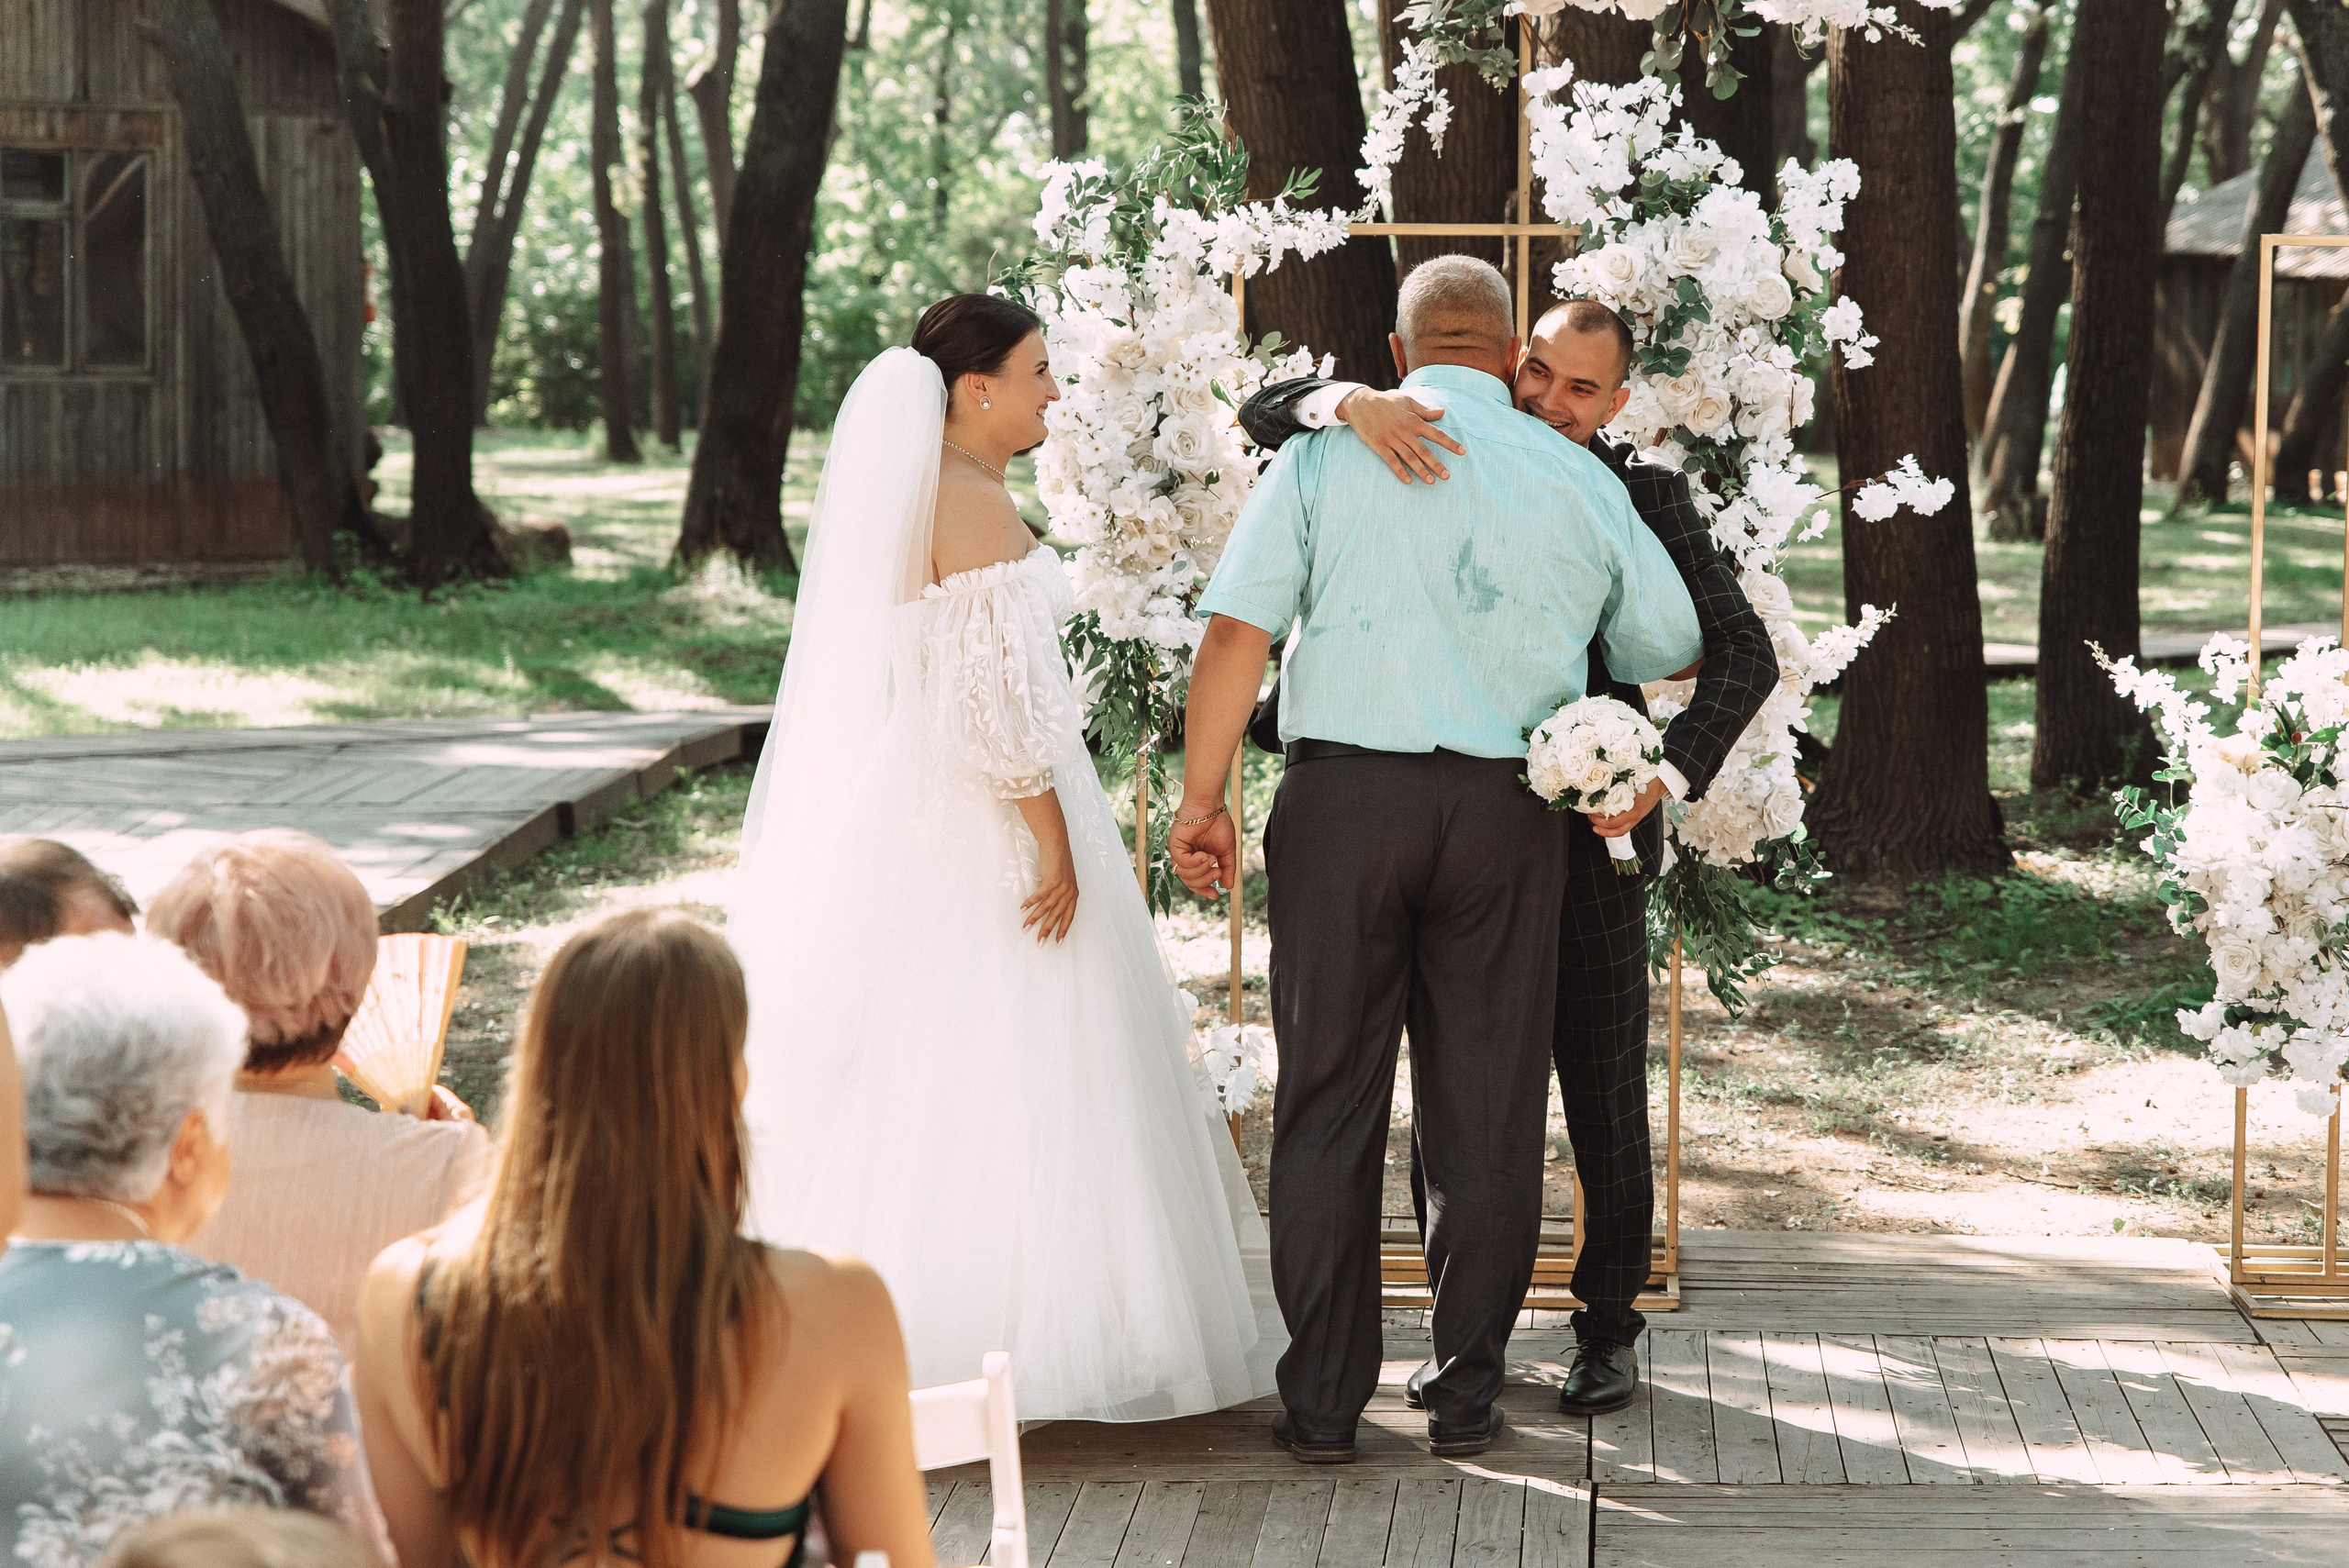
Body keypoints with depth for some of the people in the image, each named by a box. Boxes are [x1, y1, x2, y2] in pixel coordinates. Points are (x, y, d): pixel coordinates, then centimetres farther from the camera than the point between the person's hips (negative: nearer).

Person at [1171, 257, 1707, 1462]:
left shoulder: (1327, 453, 3)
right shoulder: (1578, 480, 8)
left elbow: (1238, 629, -5)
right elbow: (1671, 657, 18)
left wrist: (1202, 797, -1)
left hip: (1343, 790, -1)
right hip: (1505, 809, 1)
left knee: (1328, 1103, 6)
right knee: (1486, 1112, 10)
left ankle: (1323, 1400, 8)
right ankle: (1467, 1391, 15)